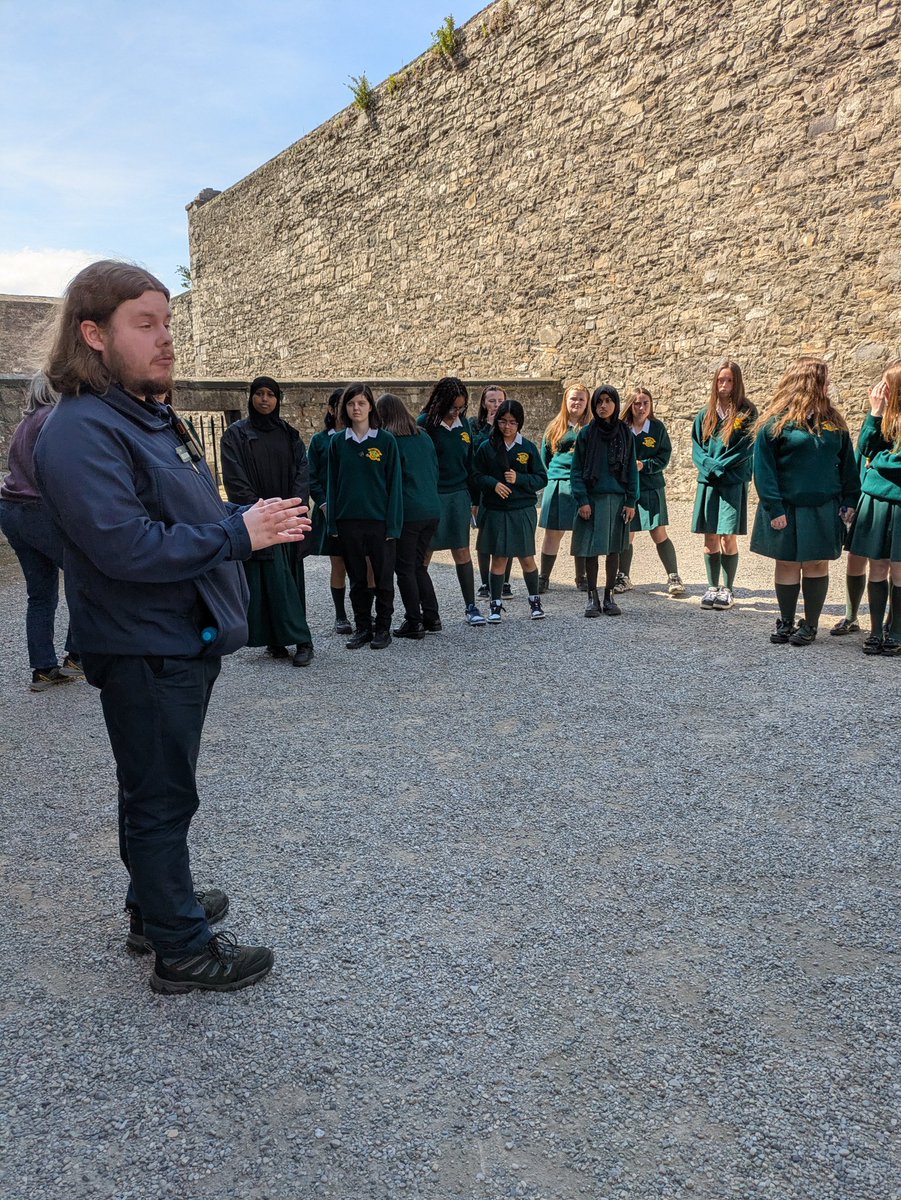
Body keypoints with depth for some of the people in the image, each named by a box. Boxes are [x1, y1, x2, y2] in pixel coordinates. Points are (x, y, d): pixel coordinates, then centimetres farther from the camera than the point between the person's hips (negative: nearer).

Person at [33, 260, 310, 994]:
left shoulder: (154, 419, 13)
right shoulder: (82, 431, -20)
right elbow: (125, 546, -29)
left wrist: (255, 520, 3)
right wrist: (238, 534, -22)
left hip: (187, 641, 10)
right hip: (143, 651, -10)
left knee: (160, 790, 22)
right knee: (162, 798, 3)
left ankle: (155, 905, 39)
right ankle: (182, 949, 18)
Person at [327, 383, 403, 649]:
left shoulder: (386, 440, -3)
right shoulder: (338, 442, 5)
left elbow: (394, 484, -4)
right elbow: (333, 483, 8)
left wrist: (393, 524, -10)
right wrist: (333, 522, 2)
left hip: (380, 520, -2)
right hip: (348, 521, 3)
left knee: (383, 578, 5)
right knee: (357, 580, 10)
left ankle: (383, 629, 17)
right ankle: (362, 629, 20)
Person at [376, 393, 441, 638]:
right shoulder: (424, 438, 11)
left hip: (407, 513, -7)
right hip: (432, 509, 7)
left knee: (405, 568, 4)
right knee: (418, 565, 18)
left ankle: (413, 623, 6)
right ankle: (431, 617, 18)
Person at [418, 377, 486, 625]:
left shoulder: (464, 424, 8)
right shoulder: (424, 423, -7)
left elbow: (469, 463, 14)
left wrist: (474, 499, 14)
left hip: (458, 495, 4)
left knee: (462, 552, 5)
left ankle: (471, 607, 10)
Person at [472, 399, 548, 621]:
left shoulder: (528, 448, 2)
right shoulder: (487, 447, 1)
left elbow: (541, 479, 2)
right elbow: (477, 476, 3)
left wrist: (519, 479, -13)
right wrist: (493, 484, -15)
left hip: (523, 511, 0)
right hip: (494, 511, 0)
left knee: (527, 558, 6)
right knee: (498, 558, 4)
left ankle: (534, 601, 23)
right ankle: (496, 604, 14)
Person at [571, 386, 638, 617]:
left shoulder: (625, 435, 6)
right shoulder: (586, 434, 1)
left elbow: (632, 470, 7)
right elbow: (576, 470, -1)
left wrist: (631, 501, 0)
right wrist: (581, 500, -9)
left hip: (617, 500, 2)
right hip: (592, 500, -1)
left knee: (613, 549, 6)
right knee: (591, 550, 1)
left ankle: (609, 597, 16)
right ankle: (592, 598, 10)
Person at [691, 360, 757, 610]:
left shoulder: (746, 413, 1)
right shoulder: (705, 415, 12)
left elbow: (746, 448, -7)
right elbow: (696, 448, 9)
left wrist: (718, 466, -12)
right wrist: (710, 466, -9)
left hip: (734, 483, -3)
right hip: (707, 483, 4)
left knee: (728, 539, -4)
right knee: (710, 539, 5)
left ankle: (728, 589, 8)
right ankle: (712, 587, 15)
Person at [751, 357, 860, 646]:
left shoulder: (833, 421, 8)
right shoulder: (776, 421, -6)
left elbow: (847, 462, 11)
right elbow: (763, 468, -8)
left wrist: (849, 500, 3)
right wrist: (774, 508, -13)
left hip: (823, 509, 3)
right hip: (786, 509, -3)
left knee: (817, 564, 6)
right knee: (787, 563, 6)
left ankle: (811, 624, 16)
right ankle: (786, 622, 20)